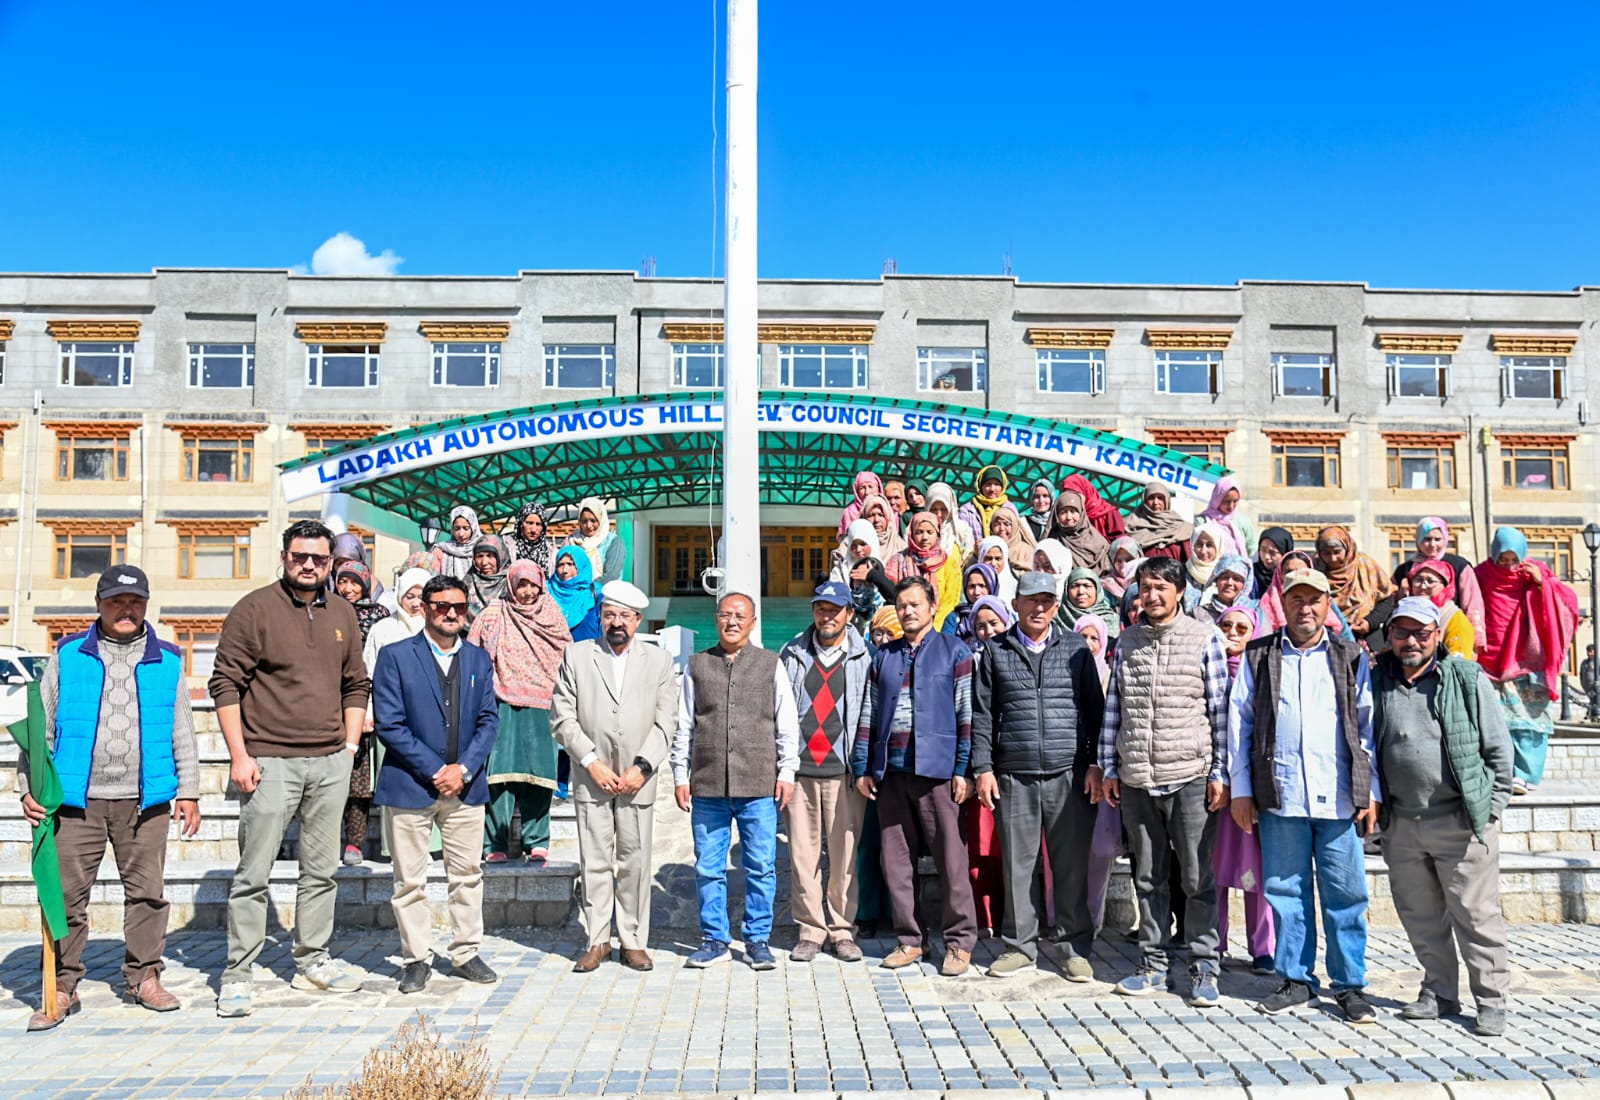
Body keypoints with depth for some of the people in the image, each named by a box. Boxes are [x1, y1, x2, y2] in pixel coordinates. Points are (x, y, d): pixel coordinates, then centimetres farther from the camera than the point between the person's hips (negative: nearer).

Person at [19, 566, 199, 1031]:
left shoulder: (167, 661, 8)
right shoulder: (67, 657, 6)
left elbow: (183, 733, 11)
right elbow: (40, 726, 7)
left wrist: (188, 791, 8)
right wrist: (29, 786, 0)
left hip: (145, 800, 1)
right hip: (76, 799, 0)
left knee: (147, 891, 6)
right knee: (67, 894, 4)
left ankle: (144, 976, 20)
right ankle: (61, 987, 17)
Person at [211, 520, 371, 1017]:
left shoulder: (342, 614, 11)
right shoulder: (255, 609, -4)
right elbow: (225, 683, -6)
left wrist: (350, 746, 9)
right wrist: (239, 754, -11)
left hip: (331, 763, 5)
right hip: (271, 762, -5)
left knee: (322, 869, 12)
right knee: (254, 873, -1)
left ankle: (312, 961, 25)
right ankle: (236, 975, 11)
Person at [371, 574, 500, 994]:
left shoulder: (479, 659, 9)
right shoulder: (395, 656, -3)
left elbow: (488, 720, 6)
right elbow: (389, 724, -9)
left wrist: (464, 769, -9)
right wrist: (435, 771, -13)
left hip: (466, 785, 4)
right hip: (410, 785, -3)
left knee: (468, 873, 10)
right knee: (410, 879, 5)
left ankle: (466, 954, 23)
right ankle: (416, 959, 18)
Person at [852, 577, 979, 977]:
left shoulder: (954, 652, 3)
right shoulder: (883, 657, 15)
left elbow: (967, 714, -1)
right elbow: (868, 715, 15)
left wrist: (963, 768, -7)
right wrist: (862, 767, 9)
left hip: (937, 769, -4)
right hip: (891, 771, 4)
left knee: (951, 858, -1)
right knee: (896, 859, 7)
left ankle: (960, 942, 10)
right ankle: (909, 939, 19)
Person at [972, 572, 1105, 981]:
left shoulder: (1075, 647, 9)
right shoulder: (996, 651, 9)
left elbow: (1095, 709, 8)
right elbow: (982, 714, 8)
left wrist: (1096, 764, 2)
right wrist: (982, 768, 1)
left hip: (1069, 774, 0)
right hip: (1013, 777, 1)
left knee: (1072, 863, 2)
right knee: (1018, 863, 6)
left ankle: (1075, 947, 16)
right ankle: (1020, 945, 19)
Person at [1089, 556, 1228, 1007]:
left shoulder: (1204, 638, 0)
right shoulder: (1127, 640, 10)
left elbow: (1220, 708, -1)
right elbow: (1113, 707, 12)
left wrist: (1220, 772, -4)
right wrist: (1108, 767, 9)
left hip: (1189, 777, -3)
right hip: (1136, 779, 4)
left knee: (1197, 879, 3)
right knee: (1148, 878, 12)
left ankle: (1203, 968, 16)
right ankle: (1153, 965, 23)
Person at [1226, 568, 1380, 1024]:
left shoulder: (1351, 658, 10)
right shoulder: (1258, 656, 8)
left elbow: (1369, 726, 8)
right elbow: (1238, 721, 7)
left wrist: (1372, 792, 2)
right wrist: (1240, 789, 2)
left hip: (1339, 797, 0)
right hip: (1279, 796, 0)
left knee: (1346, 894, 4)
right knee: (1287, 892, 7)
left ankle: (1350, 985, 16)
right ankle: (1297, 980, 20)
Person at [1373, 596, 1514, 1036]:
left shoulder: (1468, 678, -1)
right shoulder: (1376, 681, 6)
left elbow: (1499, 747, 3)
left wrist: (1492, 808, -1)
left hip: (1461, 820, -3)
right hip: (1401, 823, 3)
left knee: (1476, 915, 2)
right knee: (1420, 916, 12)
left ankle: (1491, 1000, 16)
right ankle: (1439, 993, 26)